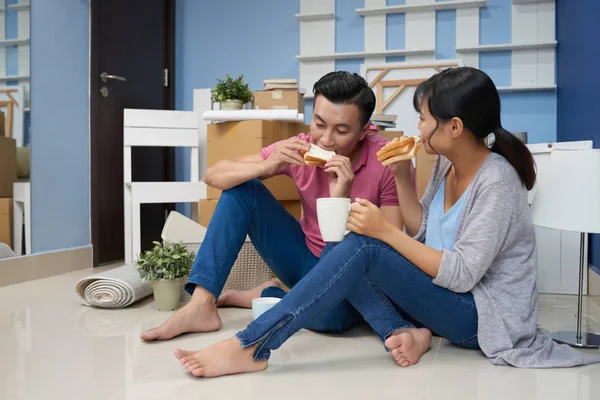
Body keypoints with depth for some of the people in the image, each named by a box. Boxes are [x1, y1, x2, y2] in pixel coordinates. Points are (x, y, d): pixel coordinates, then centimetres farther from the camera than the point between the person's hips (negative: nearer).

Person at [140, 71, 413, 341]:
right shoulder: (301, 148, -11)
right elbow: (213, 175, -10)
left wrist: (343, 200, -34)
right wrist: (266, 165, -29)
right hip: (307, 262, 4)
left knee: (330, 312, -39)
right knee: (241, 188, -12)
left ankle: (267, 299, -6)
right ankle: (202, 305, -16)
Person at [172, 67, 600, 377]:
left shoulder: (495, 183, -20)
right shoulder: (446, 164, 5)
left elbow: (460, 274, -22)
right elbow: (421, 234, 8)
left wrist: (385, 230, -23)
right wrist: (402, 177, -4)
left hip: (482, 312, -9)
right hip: (449, 292, 9)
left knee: (362, 248, -29)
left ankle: (252, 348, -33)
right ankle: (409, 332, -18)